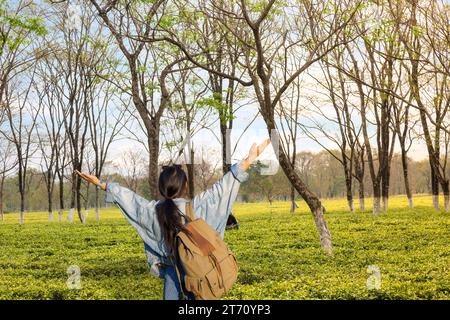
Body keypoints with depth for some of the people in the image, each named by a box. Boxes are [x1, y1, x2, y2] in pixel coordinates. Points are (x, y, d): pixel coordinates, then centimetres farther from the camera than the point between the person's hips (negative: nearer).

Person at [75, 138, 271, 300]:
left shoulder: (153, 210, -6)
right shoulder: (197, 207, -15)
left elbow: (127, 197, 4)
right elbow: (222, 187, -14)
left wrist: (100, 184, 18)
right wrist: (248, 161, -12)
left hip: (171, 273, 2)